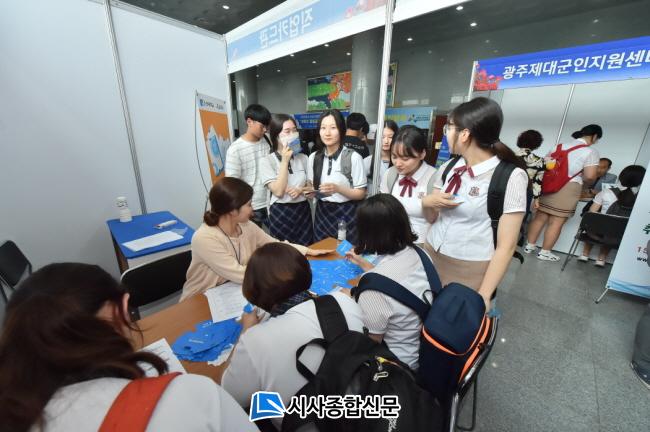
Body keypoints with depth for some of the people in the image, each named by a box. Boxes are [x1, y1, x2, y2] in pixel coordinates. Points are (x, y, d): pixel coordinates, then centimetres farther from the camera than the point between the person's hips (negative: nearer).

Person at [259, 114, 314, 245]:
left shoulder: (303, 158, 4)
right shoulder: (267, 161, -7)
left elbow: (312, 187, 9)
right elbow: (278, 191, -17)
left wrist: (300, 190, -13)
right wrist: (285, 161, -16)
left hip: (303, 211, 4)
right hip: (280, 213, -3)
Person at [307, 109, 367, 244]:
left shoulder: (353, 157, -12)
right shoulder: (313, 157, 3)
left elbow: (361, 194, -9)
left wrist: (338, 189, -24)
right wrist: (310, 192, -7)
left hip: (346, 214, -4)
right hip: (322, 213, 4)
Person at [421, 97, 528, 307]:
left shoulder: (510, 176, -14)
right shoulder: (448, 168, 2)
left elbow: (506, 246, -13)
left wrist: (483, 295, -14)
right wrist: (428, 201, -10)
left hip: (469, 270, -4)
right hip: (431, 256, 5)